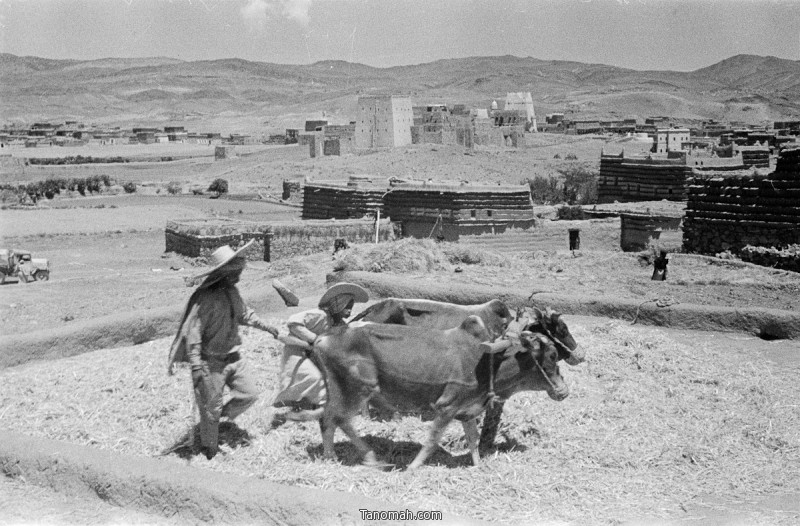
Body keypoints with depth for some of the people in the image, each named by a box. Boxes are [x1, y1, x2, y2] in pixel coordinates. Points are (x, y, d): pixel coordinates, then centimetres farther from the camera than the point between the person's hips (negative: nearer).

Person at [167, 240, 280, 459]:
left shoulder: (232, 292, 1)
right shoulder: (206, 297, -25)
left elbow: (244, 314, 22)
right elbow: (192, 331, -26)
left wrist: (265, 326, 17)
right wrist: (195, 365, -30)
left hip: (233, 357, 7)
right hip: (211, 362, -7)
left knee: (249, 394, 7)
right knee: (210, 407, 7)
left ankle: (222, 414, 32)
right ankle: (209, 449, 27)